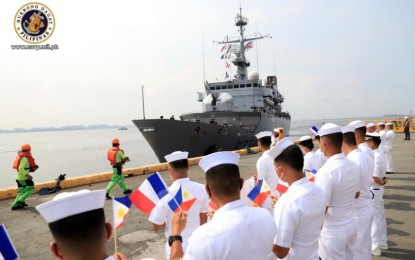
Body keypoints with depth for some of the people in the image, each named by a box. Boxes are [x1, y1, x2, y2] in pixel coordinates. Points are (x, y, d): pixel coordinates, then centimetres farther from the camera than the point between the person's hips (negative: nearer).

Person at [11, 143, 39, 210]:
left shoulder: (20, 156, 13)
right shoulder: (25, 158, -17)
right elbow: (21, 168, -25)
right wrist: (28, 175, -24)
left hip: (18, 177, 10)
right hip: (23, 178, -10)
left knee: (22, 191, 15)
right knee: (31, 188, 1)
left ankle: (15, 204, 13)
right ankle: (21, 200, -7)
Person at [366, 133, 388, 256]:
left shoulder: (374, 157, -24)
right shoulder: (380, 155, 6)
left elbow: (375, 178, -25)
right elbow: (379, 174, 10)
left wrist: (382, 182, -8)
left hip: (373, 190, -9)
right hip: (378, 189, 9)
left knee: (374, 218, 2)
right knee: (380, 215, 19)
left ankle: (375, 247, 14)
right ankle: (382, 242, 34)